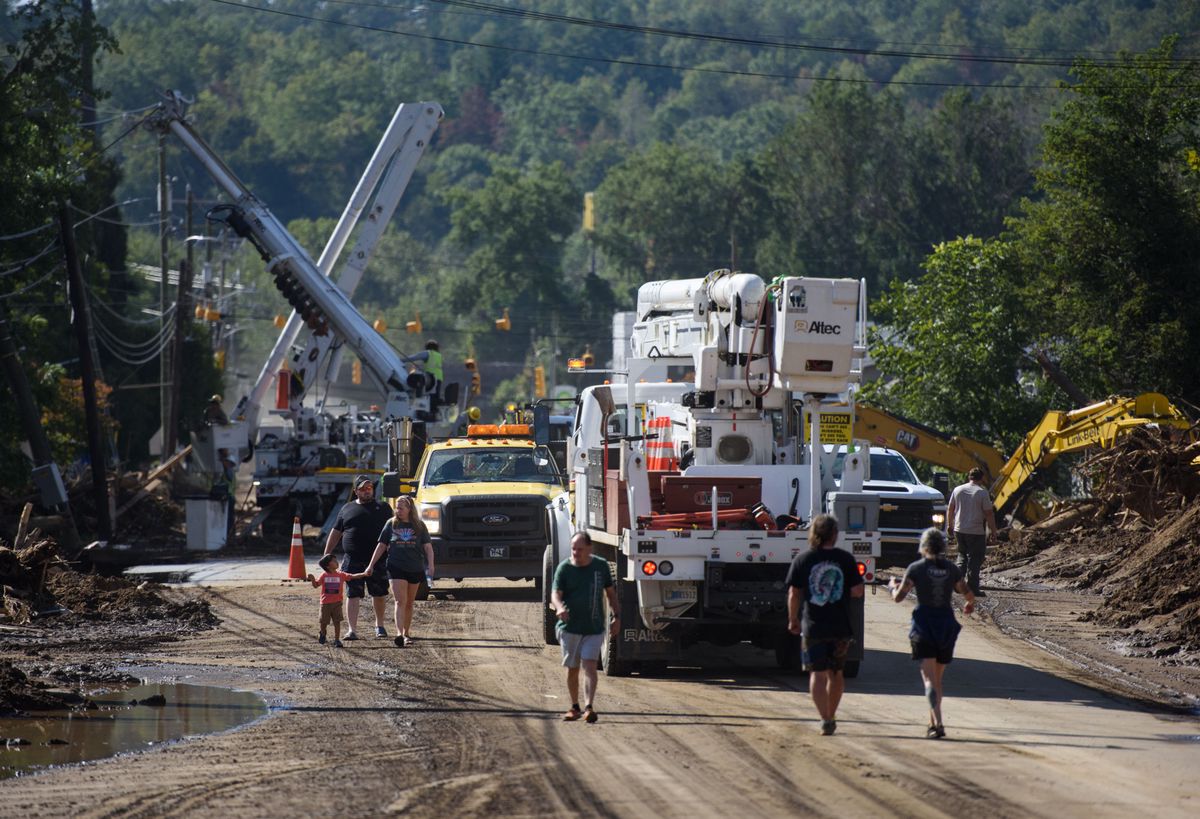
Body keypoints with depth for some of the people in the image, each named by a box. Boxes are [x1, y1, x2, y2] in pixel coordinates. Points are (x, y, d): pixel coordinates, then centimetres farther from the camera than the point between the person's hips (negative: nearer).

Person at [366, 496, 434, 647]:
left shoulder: (419, 526, 3)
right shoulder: (391, 524, 4)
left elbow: (428, 547, 1)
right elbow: (381, 546, 8)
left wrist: (430, 565, -12)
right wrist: (371, 565, 5)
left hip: (415, 569, 1)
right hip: (396, 568, -1)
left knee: (409, 603, 11)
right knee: (400, 601, -14)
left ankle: (406, 633, 24)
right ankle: (399, 633, -24)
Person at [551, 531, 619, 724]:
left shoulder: (601, 566, 3)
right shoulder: (564, 568, -4)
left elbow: (610, 592, 13)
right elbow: (556, 592, -15)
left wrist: (616, 616, 8)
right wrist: (559, 607, -36)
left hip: (594, 627, 0)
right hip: (569, 626, 0)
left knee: (590, 665, -13)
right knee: (572, 668, 9)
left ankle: (589, 707, -19)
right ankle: (575, 708, 23)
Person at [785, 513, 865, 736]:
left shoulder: (802, 560, -3)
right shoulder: (845, 559, -2)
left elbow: (793, 594, -1)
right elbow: (857, 591, -3)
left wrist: (793, 620, 12)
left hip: (813, 626, -2)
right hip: (841, 626, 2)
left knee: (817, 674, 0)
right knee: (835, 672, 18)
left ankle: (825, 719, -14)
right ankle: (831, 716, 28)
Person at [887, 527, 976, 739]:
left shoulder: (916, 568, -5)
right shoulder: (952, 569, 5)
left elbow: (898, 597, -5)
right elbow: (969, 594, 15)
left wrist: (892, 586, 17)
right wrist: (970, 605, 39)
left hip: (924, 624, -3)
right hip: (946, 623, 3)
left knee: (929, 678, -9)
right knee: (937, 678, 17)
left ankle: (938, 723, -25)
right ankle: (933, 723, 22)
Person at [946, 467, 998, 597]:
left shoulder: (957, 490, 5)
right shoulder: (982, 492, -10)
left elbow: (950, 509, 12)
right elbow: (989, 514, -11)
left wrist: (949, 525, 23)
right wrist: (993, 532, -4)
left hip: (959, 530, 5)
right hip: (976, 532, -5)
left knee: (963, 556, 21)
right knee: (975, 559, 2)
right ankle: (973, 588, 2)